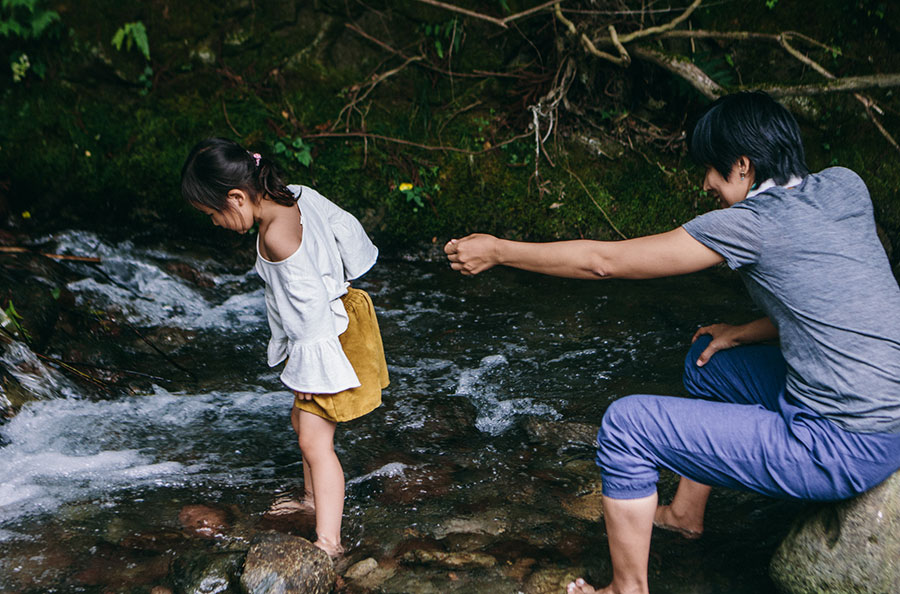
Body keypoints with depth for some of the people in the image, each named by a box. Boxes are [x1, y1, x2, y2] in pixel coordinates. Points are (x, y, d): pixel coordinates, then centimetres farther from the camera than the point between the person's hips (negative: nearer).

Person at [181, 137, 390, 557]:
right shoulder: (296, 196, -3)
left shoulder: (276, 235, -29)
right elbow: (341, 223, 9)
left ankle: (328, 541, -7)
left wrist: (308, 364, -20)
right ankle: (314, 498, 43)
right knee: (303, 420, 24)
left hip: (325, 339, -10)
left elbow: (309, 301, -28)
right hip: (333, 318, 10)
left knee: (314, 441, -9)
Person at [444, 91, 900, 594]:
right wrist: (744, 334, 11)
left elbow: (602, 261, -10)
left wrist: (497, 251, -1)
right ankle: (686, 513, 41)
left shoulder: (754, 222, -16)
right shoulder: (844, 187, 5)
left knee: (627, 424, -3)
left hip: (844, 450, -9)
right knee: (707, 362, 26)